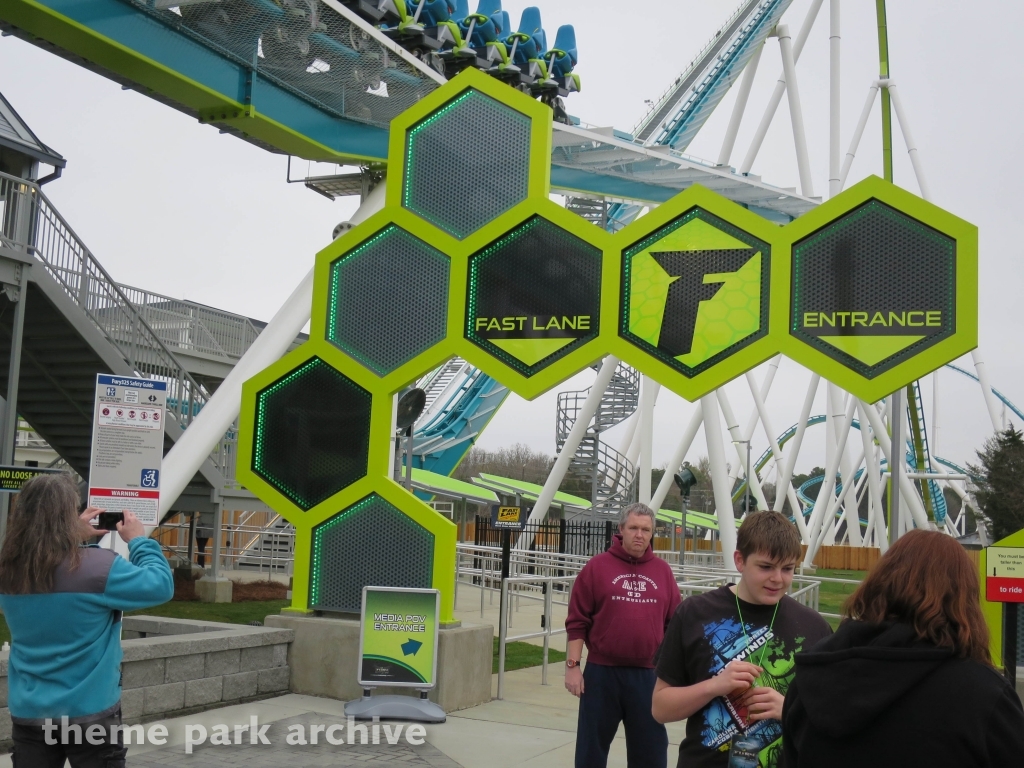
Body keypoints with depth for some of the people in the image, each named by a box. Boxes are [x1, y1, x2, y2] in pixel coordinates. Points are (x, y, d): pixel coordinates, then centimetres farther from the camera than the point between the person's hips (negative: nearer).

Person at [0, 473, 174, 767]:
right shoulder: (97, 567, -21)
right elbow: (161, 586, -11)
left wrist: (77, 537, 13)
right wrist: (139, 541, 0)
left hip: (28, 714, 5)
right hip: (89, 714, -5)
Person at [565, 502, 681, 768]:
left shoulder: (662, 570, 7)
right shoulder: (597, 567, -2)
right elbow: (577, 622, -2)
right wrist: (572, 665, -7)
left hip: (648, 675, 2)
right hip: (602, 673, -2)